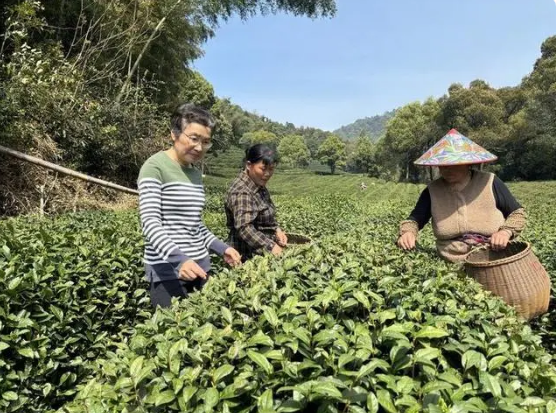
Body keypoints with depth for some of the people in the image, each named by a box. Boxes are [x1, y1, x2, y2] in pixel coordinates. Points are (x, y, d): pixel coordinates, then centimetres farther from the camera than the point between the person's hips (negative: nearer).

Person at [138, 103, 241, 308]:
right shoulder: (155, 167, -9)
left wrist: (221, 248, 8)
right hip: (167, 271, -6)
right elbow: (150, 223, -17)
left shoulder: (195, 173, 13)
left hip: (199, 267, 7)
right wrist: (178, 258, -31)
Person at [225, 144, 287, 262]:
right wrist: (271, 246, -39)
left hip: (262, 254, 9)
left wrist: (276, 230, 4)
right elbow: (244, 228, -32)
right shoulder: (242, 192, -22)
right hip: (248, 257, -9)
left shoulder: (259, 185, 7)